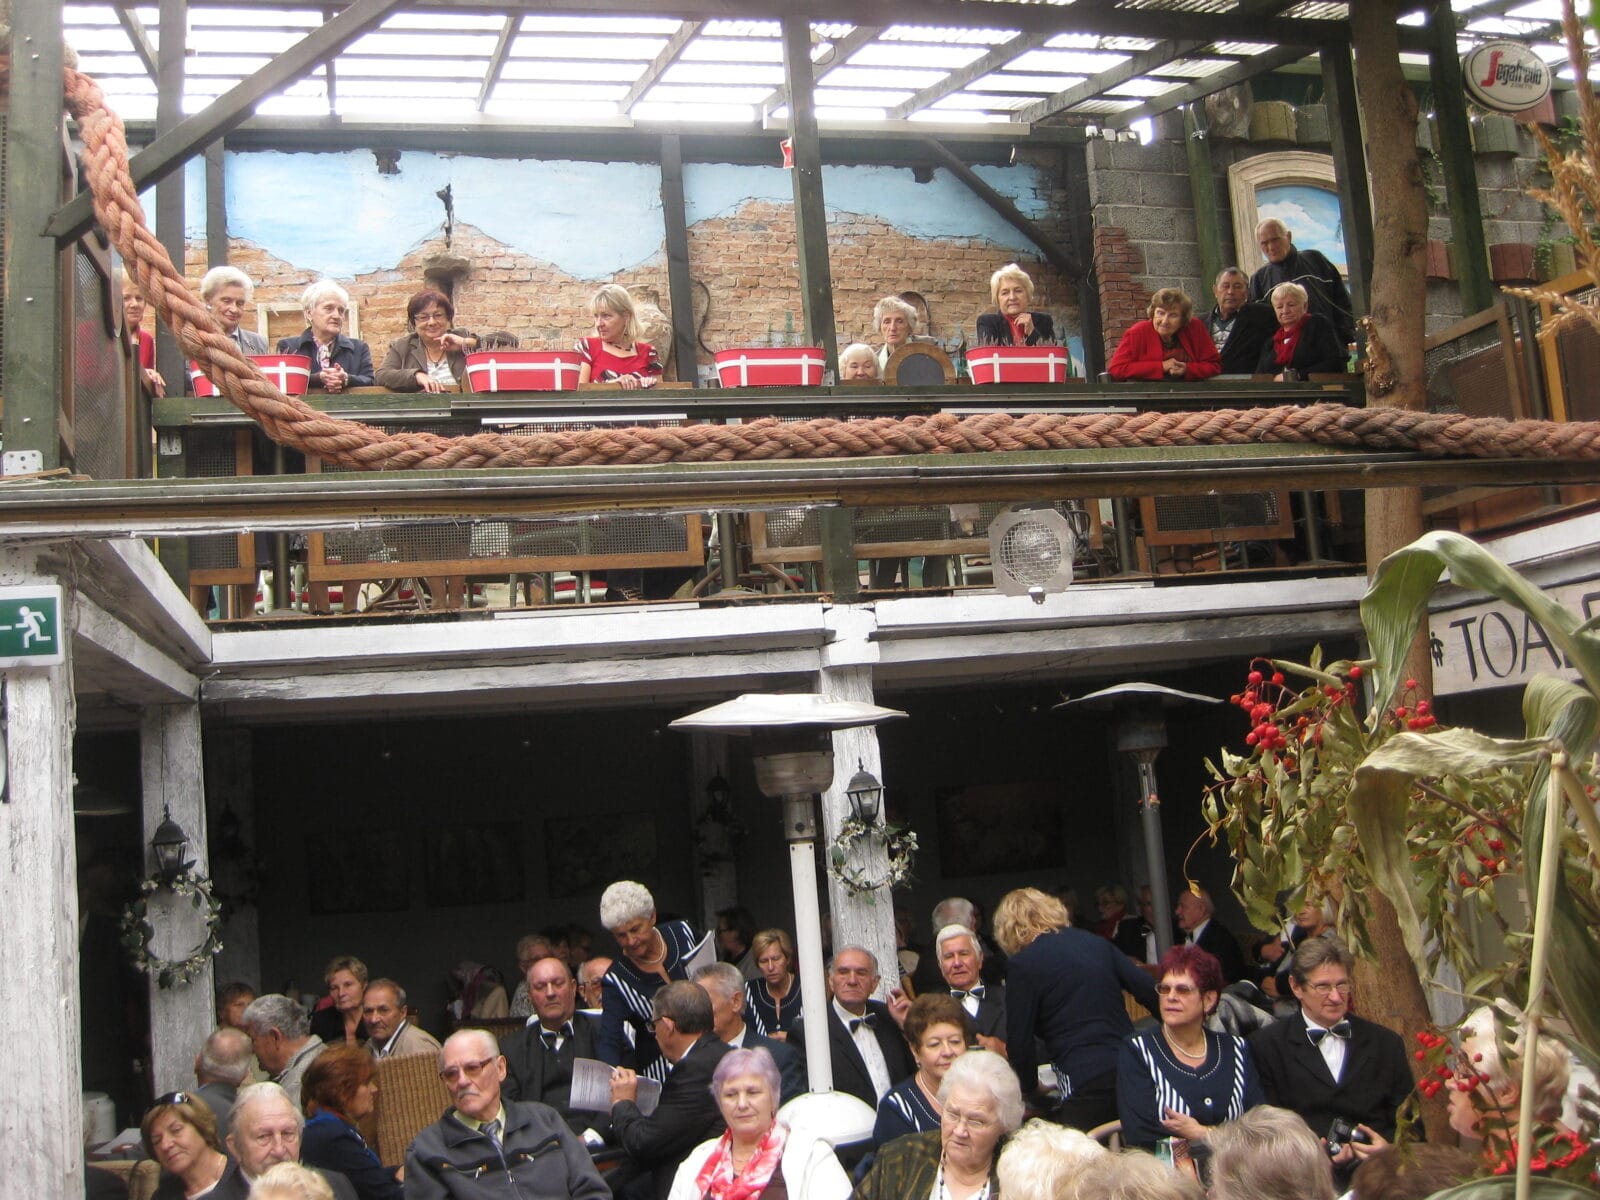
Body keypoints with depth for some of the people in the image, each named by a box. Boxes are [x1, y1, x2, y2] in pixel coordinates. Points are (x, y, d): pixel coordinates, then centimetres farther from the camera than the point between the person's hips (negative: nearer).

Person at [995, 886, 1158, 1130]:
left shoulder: (1022, 965, -4)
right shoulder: (1096, 943, 11)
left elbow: (1019, 1041, -2)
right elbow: (1150, 992, 10)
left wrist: (1030, 1085, 16)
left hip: (1085, 1086, -6)